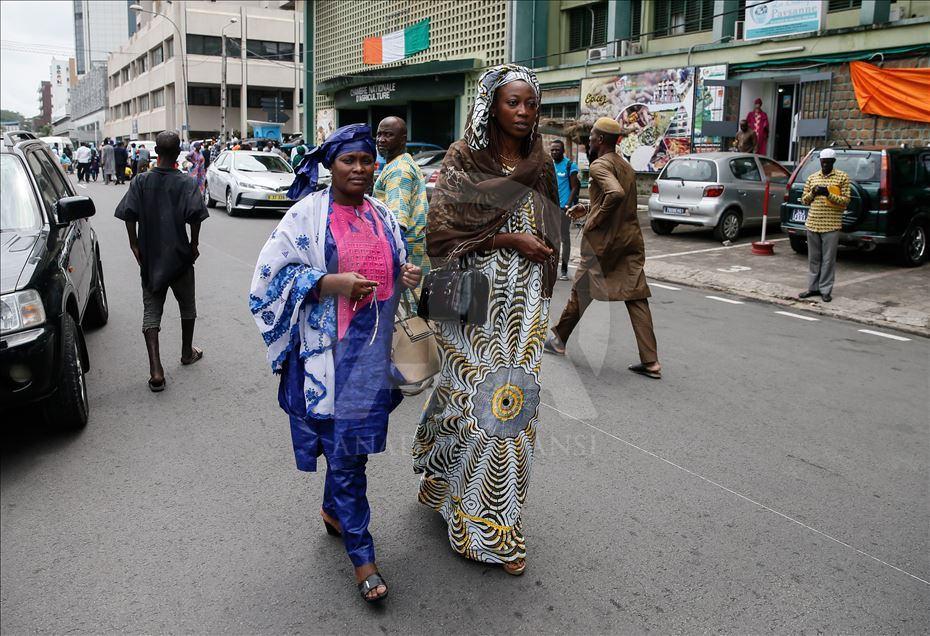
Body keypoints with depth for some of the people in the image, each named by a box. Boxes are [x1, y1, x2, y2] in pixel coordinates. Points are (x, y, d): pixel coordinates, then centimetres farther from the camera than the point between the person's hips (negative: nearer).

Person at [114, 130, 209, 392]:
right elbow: (195, 215, -18)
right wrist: (194, 245, -5)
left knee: (151, 312, 2)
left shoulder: (140, 181, -1)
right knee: (187, 306, 20)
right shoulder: (186, 183, -7)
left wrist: (135, 245, 1)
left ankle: (156, 370, -11)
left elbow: (129, 214, -8)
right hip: (180, 256, -1)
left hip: (150, 258, 1)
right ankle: (187, 352, 37)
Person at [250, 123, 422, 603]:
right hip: (328, 351, -5)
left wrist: (410, 277, -2)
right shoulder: (308, 214, -6)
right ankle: (362, 556, 10)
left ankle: (333, 511, 42)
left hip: (373, 349, 6)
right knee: (343, 448, -1)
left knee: (351, 441, 16)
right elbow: (273, 272, -8)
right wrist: (331, 282, -21)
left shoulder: (382, 217, 11)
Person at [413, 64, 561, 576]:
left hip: (523, 301, 5)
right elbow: (440, 228, -10)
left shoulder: (540, 164, 10)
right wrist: (507, 239, -15)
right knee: (484, 396, -6)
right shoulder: (462, 159, -4)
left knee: (514, 397, 6)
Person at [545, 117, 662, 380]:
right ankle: (650, 361, -2)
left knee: (581, 290, 10)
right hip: (631, 238, 7)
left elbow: (616, 194, -30)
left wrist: (595, 219, -18)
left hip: (603, 239, -7)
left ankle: (559, 339, 27)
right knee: (636, 297, 2)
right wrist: (588, 210, 24)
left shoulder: (600, 165, -12)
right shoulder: (626, 166, 17)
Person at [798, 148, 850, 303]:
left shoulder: (842, 177, 1)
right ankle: (813, 287, 18)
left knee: (828, 259, -1)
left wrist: (829, 194, -18)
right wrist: (813, 193, -7)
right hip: (812, 224, 4)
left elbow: (846, 200, -3)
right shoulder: (812, 177, 12)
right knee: (813, 258, 9)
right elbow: (804, 200, 14)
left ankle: (826, 290, 5)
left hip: (831, 225, -4)